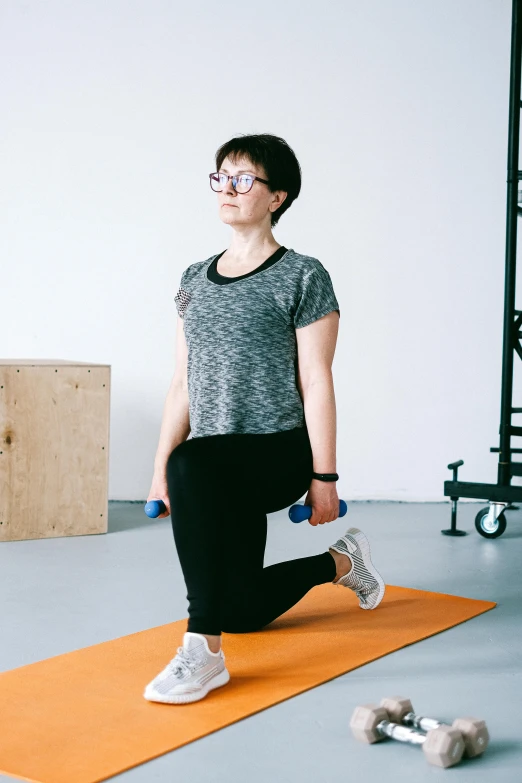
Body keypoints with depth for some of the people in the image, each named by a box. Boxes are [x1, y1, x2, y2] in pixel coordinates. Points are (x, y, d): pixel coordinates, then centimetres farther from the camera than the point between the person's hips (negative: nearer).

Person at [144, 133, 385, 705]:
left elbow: (316, 381, -9)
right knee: (240, 611, 13)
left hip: (279, 453, -7)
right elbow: (183, 384, 12)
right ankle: (338, 562, 42)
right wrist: (159, 471, 7)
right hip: (219, 471, 7)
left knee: (193, 464, -40)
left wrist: (323, 476, -12)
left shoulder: (302, 277, -5)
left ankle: (203, 651, -33)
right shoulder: (194, 281, 12)